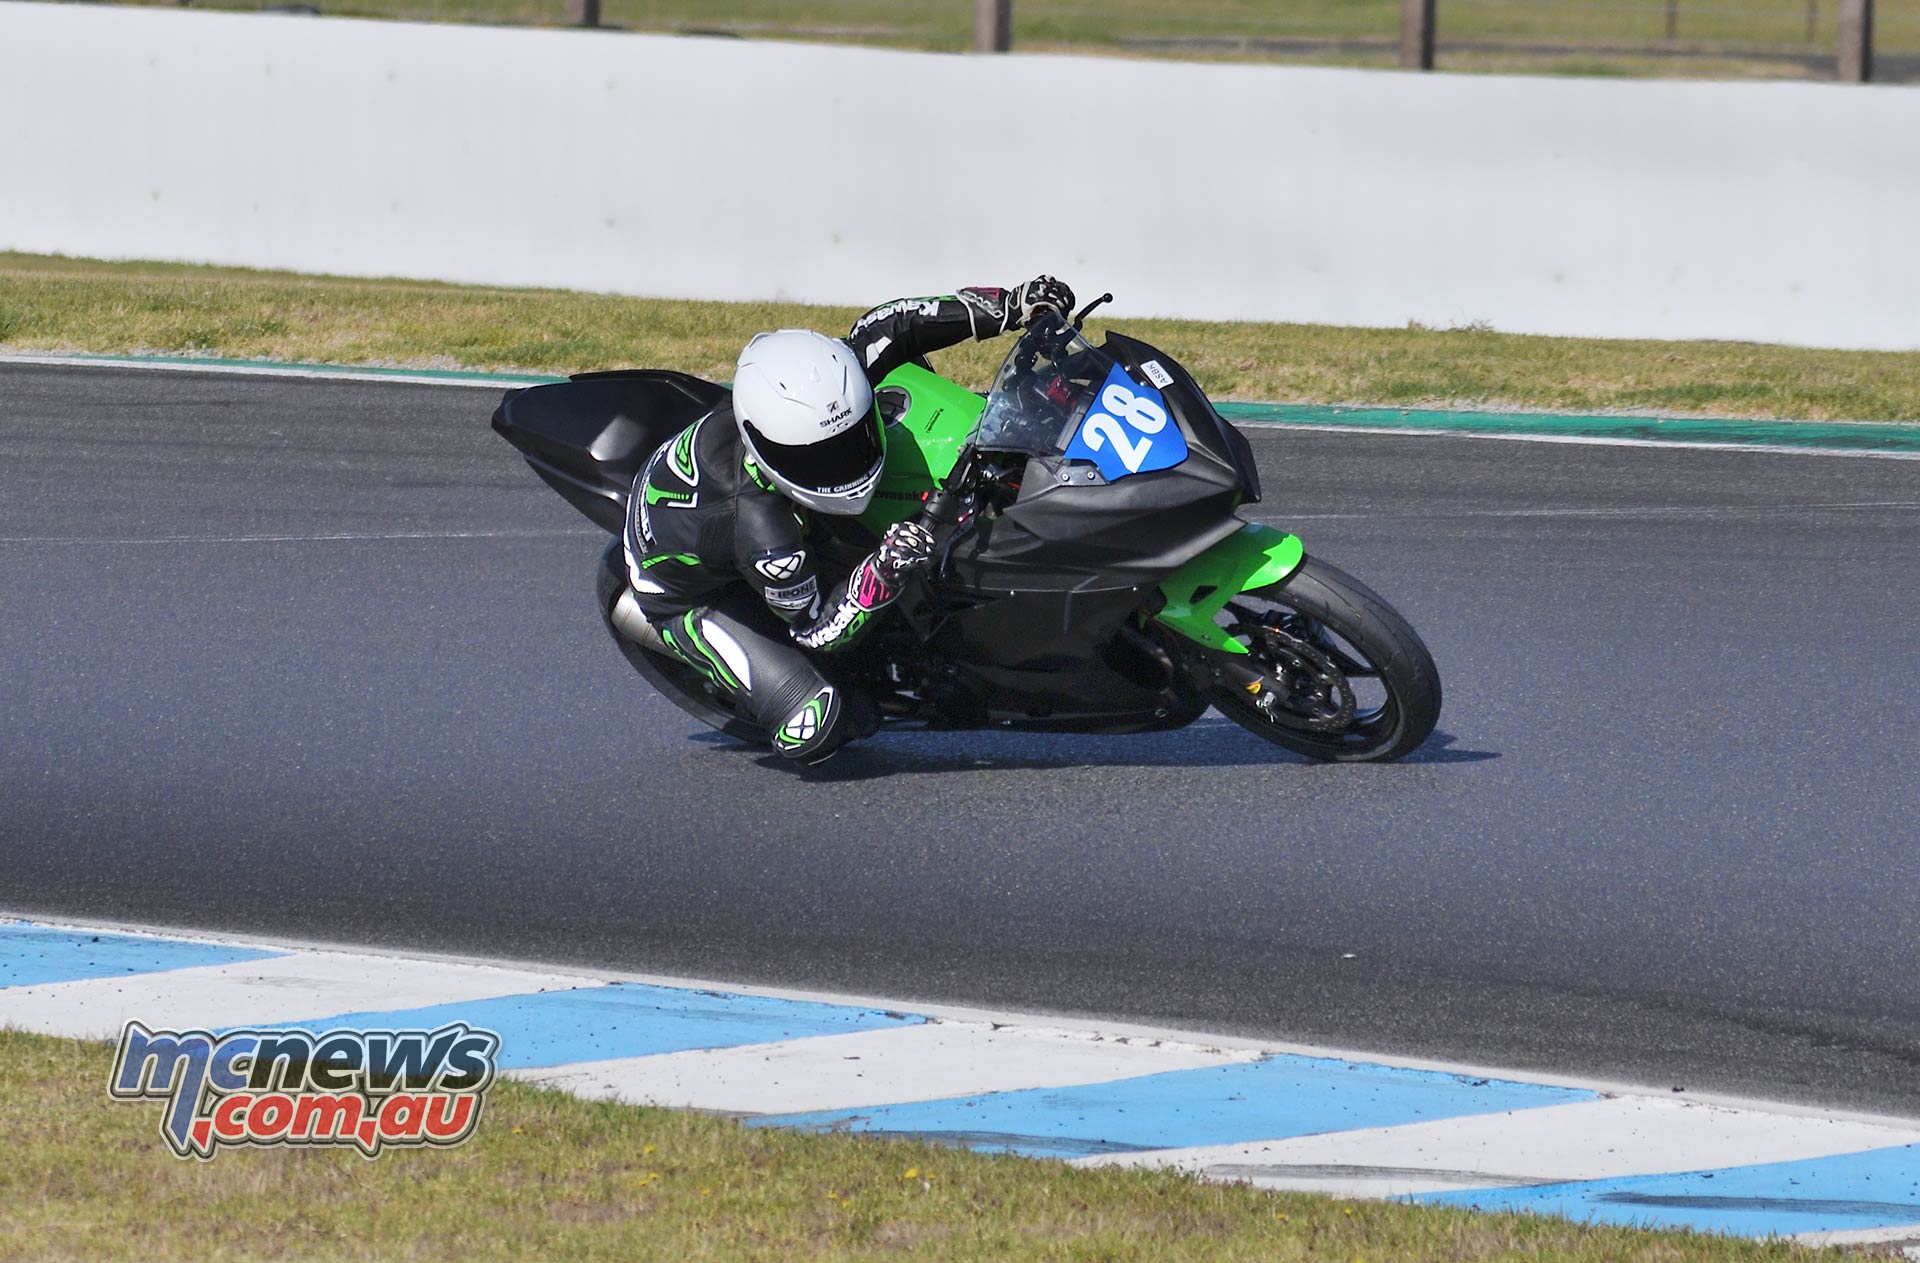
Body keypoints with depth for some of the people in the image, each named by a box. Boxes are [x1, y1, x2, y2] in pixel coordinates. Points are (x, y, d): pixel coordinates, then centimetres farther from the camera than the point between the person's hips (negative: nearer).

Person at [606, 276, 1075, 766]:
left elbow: (877, 329, -13)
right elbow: (816, 627, -30)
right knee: (817, 726, -22)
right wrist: (884, 571, -48)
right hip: (689, 593, -7)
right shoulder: (763, 534, -47)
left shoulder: (819, 393, -32)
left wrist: (1010, 306, -21)